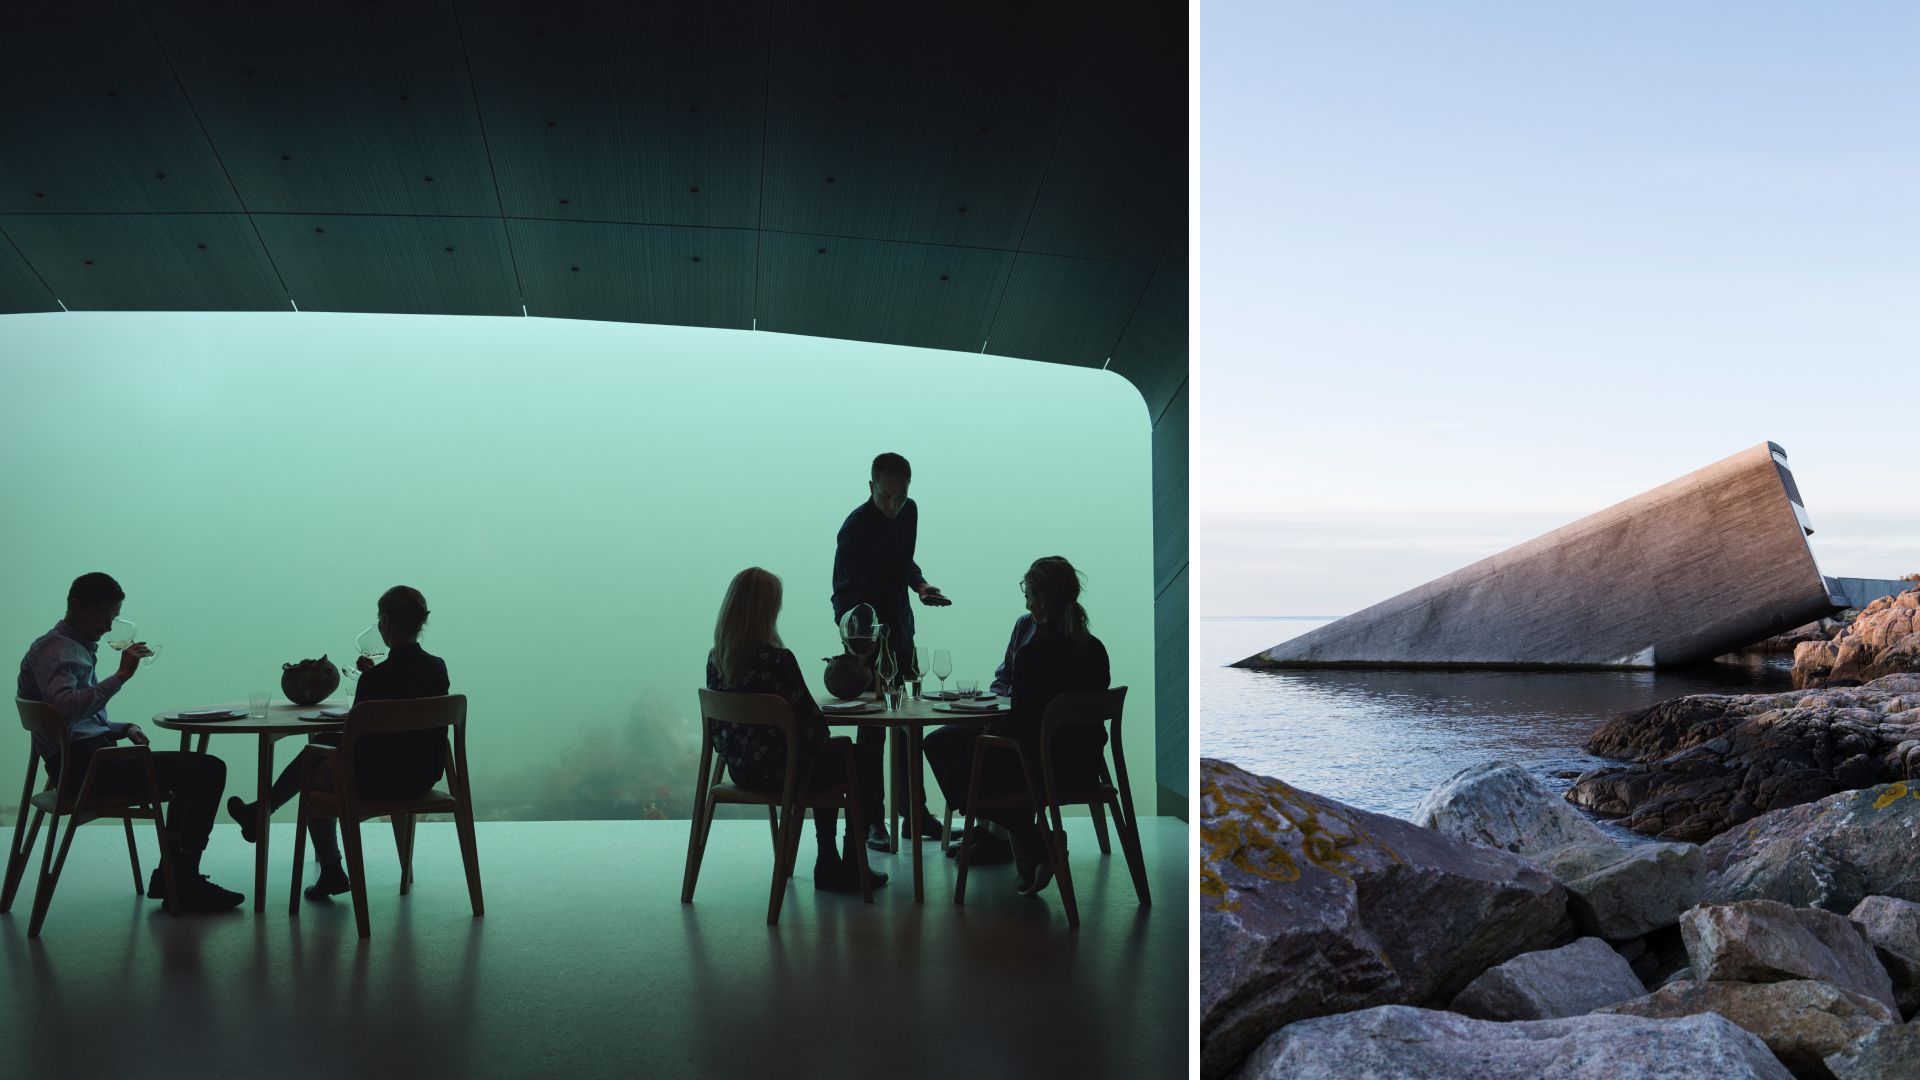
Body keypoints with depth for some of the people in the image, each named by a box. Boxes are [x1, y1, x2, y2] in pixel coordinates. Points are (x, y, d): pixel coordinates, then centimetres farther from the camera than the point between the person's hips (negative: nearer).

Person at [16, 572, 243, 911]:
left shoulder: (80, 647, 22)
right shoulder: (53, 649, -9)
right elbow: (66, 708, -30)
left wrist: (124, 728, 12)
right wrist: (122, 676, -29)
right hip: (82, 767, -11)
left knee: (192, 774, 22)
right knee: (209, 769, -17)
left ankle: (171, 877, 15)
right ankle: (184, 883, -13)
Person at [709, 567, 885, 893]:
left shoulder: (715, 659, -3)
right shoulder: (777, 660, -24)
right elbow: (812, 722, -20)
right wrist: (819, 737, 4)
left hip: (739, 769, 7)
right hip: (777, 771, -7)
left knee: (831, 755, 30)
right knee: (855, 760, 20)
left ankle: (828, 863, 34)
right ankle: (852, 869, 27)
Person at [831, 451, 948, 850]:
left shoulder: (909, 512, 2)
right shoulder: (855, 528, -20)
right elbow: (842, 596, -22)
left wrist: (919, 583, -1)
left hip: (900, 630, 7)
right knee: (873, 729, -4)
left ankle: (914, 811, 23)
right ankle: (872, 820, 5)